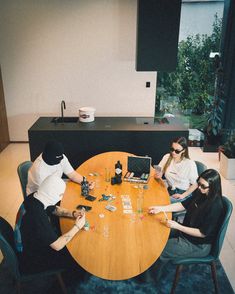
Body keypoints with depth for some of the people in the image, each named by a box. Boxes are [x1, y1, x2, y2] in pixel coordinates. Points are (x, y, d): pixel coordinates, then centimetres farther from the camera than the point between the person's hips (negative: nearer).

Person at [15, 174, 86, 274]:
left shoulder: (34, 198, -13)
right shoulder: (37, 216, -39)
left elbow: (54, 209, 8)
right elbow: (57, 246, -30)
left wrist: (72, 214, -7)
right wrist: (77, 226, -20)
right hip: (33, 260, -8)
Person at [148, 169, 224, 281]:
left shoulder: (215, 206, -29)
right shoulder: (200, 194, -7)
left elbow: (203, 233, -24)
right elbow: (183, 205, 3)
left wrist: (177, 226, -28)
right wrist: (160, 208, -8)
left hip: (199, 245, -8)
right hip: (186, 231, 8)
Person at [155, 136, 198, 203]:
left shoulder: (190, 164, -13)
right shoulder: (167, 157, 0)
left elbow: (195, 184, -6)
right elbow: (158, 172, 6)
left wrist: (183, 195, -13)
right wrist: (158, 175, -17)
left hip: (184, 193, -4)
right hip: (169, 191, 4)